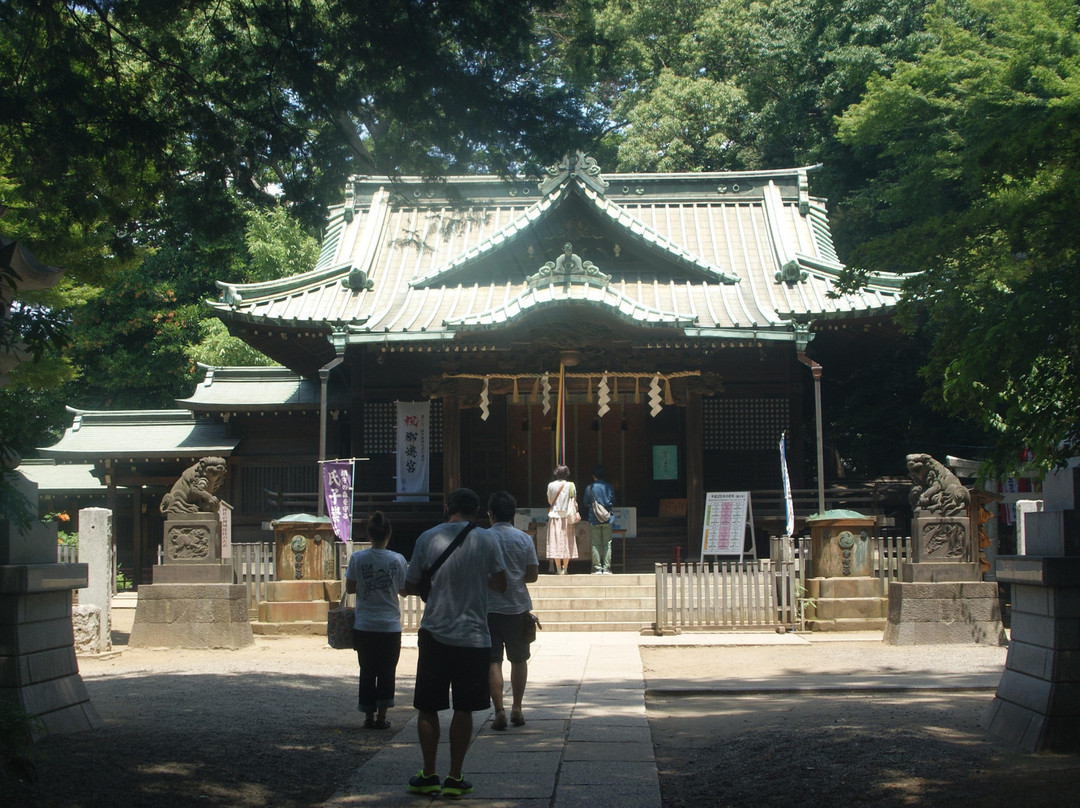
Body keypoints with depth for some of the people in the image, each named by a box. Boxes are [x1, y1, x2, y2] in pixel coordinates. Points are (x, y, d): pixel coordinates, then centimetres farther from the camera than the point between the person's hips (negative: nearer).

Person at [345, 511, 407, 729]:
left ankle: (369, 716, 12)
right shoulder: (397, 559, -7)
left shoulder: (357, 558, -6)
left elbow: (350, 588, 0)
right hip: (390, 626, -1)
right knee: (387, 671, 9)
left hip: (364, 625, 1)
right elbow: (403, 591, 1)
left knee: (367, 671, 10)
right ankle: (382, 716, 7)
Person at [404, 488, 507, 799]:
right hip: (473, 635, 0)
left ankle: (428, 776, 14)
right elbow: (501, 584, 6)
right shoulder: (486, 539, -2)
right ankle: (454, 778, 9)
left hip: (434, 634, 1)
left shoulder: (427, 538, -1)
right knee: (463, 709, 6)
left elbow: (409, 587, 6)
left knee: (428, 708, 10)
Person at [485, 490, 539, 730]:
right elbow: (533, 575, 0)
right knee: (519, 660, 16)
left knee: (493, 661, 2)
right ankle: (517, 709, 19)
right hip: (518, 608, 2)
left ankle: (499, 712, -5)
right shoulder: (524, 539, -1)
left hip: (488, 609, -2)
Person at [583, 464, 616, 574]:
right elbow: (613, 502, 9)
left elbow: (585, 502, 3)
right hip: (607, 519, 2)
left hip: (594, 519, -2)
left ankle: (597, 568, 2)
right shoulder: (610, 487, -1)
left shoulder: (589, 488, -6)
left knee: (595, 544, 3)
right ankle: (606, 568, 3)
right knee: (607, 544, 5)